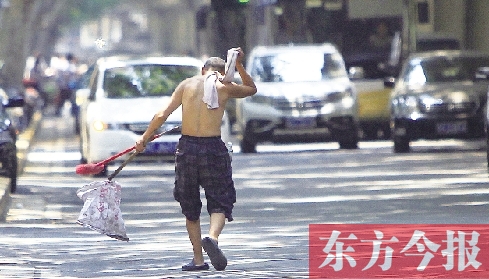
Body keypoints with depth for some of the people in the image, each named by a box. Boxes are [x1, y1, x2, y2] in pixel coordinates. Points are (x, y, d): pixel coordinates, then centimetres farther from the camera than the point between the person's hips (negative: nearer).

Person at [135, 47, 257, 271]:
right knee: (220, 202, 5)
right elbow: (251, 89, 22)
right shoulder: (224, 87, 2)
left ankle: (198, 259, 11)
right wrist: (239, 66, 26)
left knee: (190, 206, 15)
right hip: (213, 148, -2)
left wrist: (144, 138, 14)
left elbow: (162, 115, 4)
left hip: (187, 147, 2)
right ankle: (212, 237, -26)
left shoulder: (187, 84, 6)